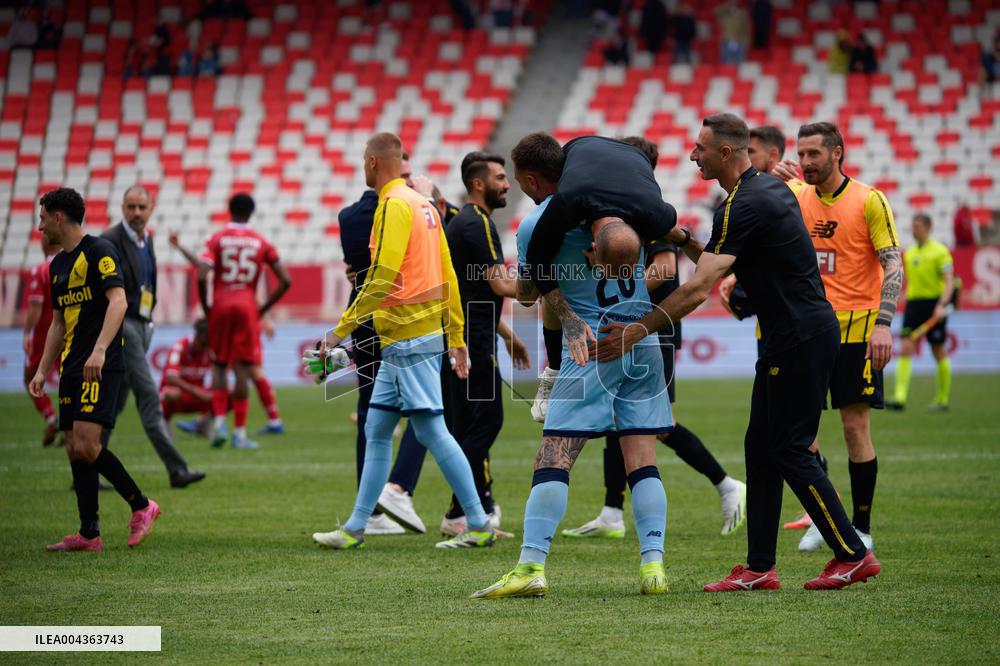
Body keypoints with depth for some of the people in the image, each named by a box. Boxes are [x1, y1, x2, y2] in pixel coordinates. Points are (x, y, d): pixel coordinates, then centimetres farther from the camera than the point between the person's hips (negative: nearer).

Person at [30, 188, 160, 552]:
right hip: (72, 367, 9)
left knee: (86, 445, -18)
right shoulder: (57, 265, 19)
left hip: (101, 367, -9)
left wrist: (99, 351, -30)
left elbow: (118, 301, -20)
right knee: (75, 450, 4)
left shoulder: (99, 250, -8)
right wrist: (42, 370, 20)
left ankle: (141, 505, -2)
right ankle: (89, 533, 7)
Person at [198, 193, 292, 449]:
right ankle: (239, 432, -1)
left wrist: (206, 308, 0)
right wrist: (263, 308, 8)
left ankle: (219, 421, -4)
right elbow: (285, 281, 1)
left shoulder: (217, 239, 0)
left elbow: (201, 277, -12)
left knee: (218, 366, 11)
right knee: (242, 369, 1)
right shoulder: (261, 243, 5)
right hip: (247, 306, 0)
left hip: (220, 305, 0)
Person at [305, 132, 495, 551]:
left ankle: (479, 526, -6)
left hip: (407, 338, -10)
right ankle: (355, 528, 15)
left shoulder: (394, 204, -12)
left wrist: (339, 333, -16)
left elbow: (382, 279, -20)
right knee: (377, 431, 12)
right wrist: (457, 338, 21)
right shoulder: (424, 204, 16)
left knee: (431, 431, -8)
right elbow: (448, 276, 17)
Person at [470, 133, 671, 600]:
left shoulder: (535, 225, -5)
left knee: (553, 460, -6)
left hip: (591, 350, -5)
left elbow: (525, 294, 8)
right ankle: (653, 565, -2)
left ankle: (532, 566, -13)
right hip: (644, 344, 5)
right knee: (643, 463, 5)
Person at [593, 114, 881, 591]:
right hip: (788, 336, 10)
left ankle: (853, 555, 2)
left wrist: (636, 332, -23)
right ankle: (759, 568, 10)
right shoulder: (771, 188, 13)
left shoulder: (744, 206, -18)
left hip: (801, 337, -10)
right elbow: (719, 265, 22)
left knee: (789, 450, -4)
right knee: (761, 445, 9)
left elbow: (699, 289, -25)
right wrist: (683, 239, 6)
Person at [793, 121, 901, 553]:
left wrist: (883, 323, -21)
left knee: (856, 427, -3)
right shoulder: (797, 199, 8)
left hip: (856, 327, -5)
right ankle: (820, 517, 15)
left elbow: (893, 264, -10)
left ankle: (861, 528, 8)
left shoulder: (868, 200, -7)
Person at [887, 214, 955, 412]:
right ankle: (900, 398, -17)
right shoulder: (909, 253, 14)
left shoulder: (940, 251, -6)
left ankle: (942, 400, 15)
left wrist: (942, 305, -24)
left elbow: (949, 281, -13)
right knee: (905, 349, -9)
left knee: (939, 352, 4)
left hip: (934, 305, -5)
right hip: (913, 304, 5)